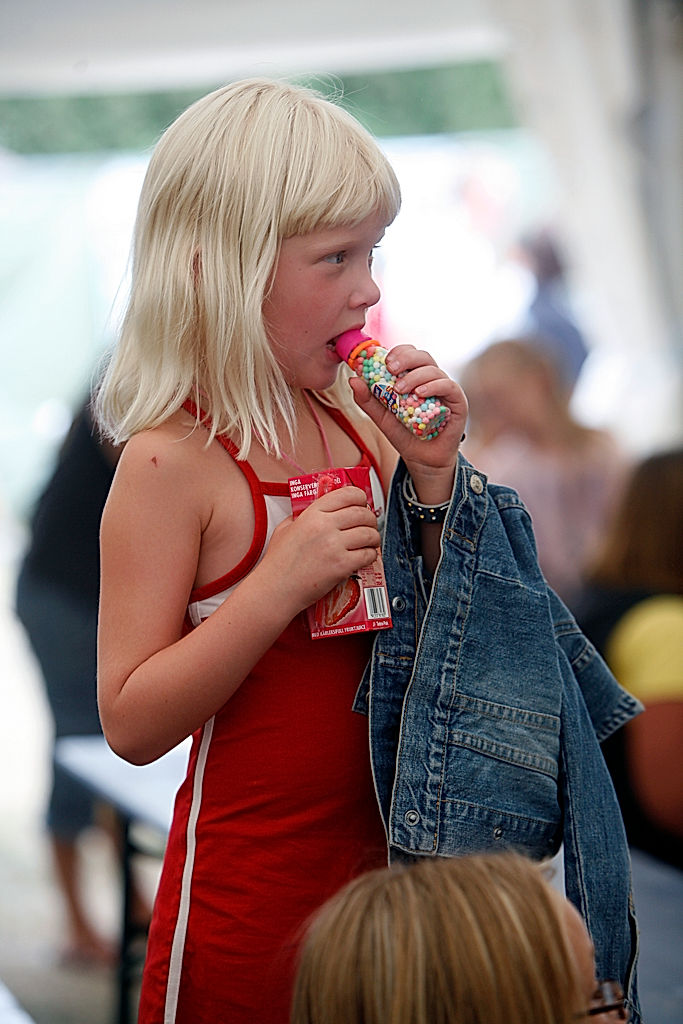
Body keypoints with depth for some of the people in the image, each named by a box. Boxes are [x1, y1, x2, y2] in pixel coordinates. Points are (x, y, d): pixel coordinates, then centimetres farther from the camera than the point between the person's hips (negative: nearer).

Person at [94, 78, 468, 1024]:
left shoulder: (357, 424, 3)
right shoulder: (173, 463, -16)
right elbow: (132, 723, -19)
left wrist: (434, 475, -5)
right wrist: (277, 585, -28)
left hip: (384, 862, 6)